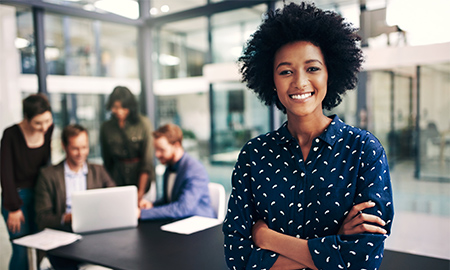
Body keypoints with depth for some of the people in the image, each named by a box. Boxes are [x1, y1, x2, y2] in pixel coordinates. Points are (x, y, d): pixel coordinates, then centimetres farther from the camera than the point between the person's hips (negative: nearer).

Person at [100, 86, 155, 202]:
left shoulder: (143, 123, -4)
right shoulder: (106, 127, 5)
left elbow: (147, 160, -6)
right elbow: (107, 161, 13)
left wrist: (141, 191, -9)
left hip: (141, 176, -2)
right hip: (117, 177, 2)